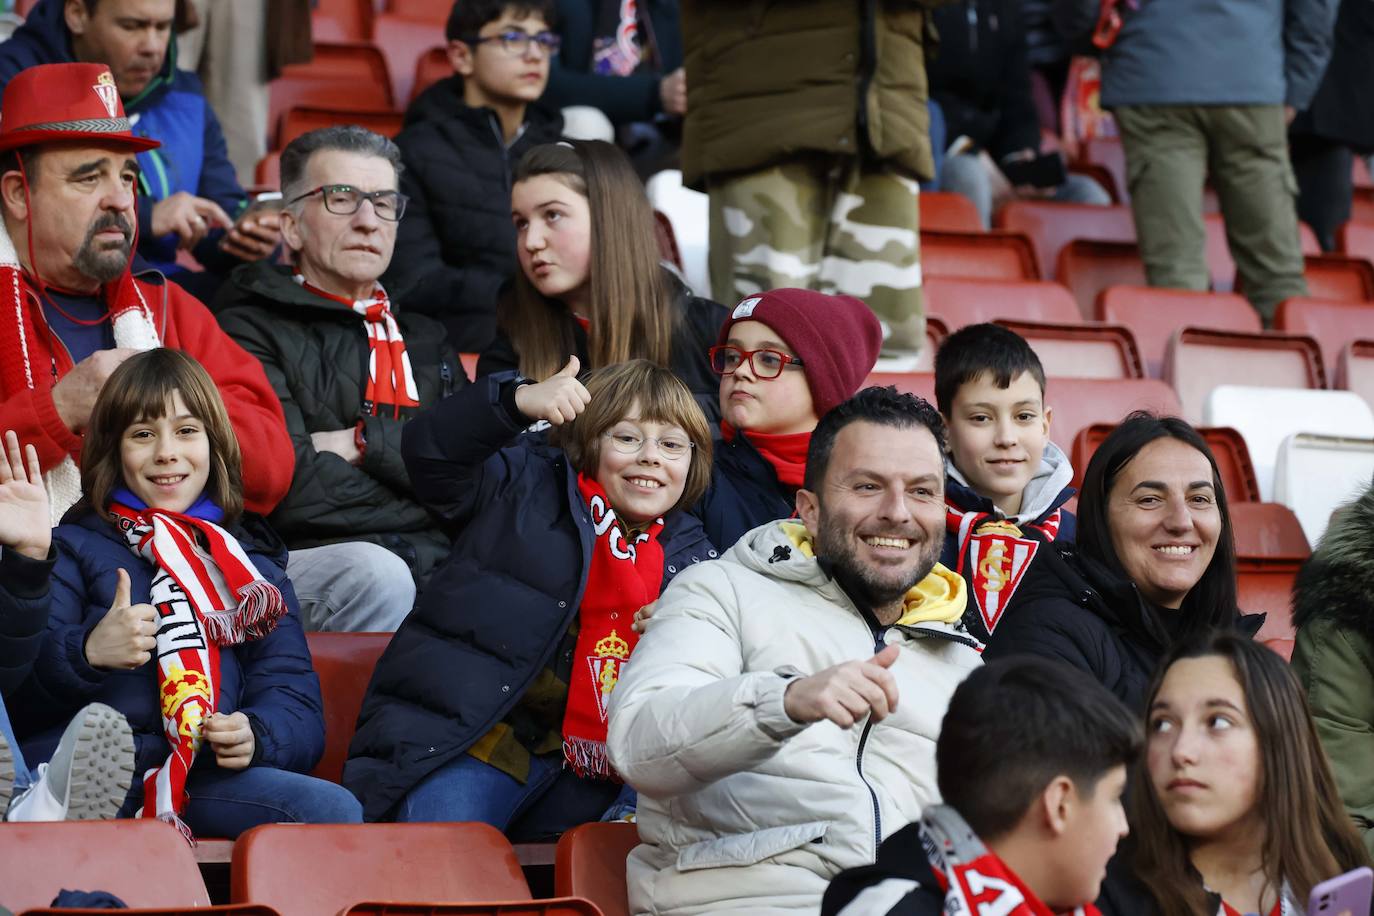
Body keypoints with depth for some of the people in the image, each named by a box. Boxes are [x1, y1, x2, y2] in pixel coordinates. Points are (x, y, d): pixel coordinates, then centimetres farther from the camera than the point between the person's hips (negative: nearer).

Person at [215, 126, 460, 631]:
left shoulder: (424, 338, 27)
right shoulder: (248, 331, 7)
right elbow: (291, 487, -9)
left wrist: (365, 442, -2)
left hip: (435, 566, 4)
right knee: (377, 574, -38)